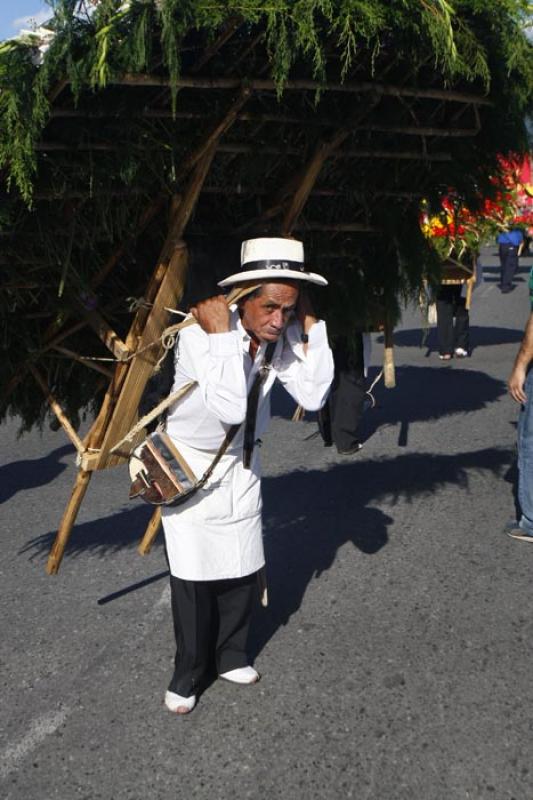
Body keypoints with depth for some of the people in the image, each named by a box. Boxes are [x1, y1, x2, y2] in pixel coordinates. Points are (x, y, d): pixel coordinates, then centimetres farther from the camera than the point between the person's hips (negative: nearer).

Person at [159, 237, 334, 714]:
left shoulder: (281, 339, -12)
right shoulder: (199, 335, -30)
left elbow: (313, 396, -19)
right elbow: (231, 410, -39)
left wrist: (311, 326, -21)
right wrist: (222, 335, -39)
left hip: (241, 464, 5)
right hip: (190, 467, -5)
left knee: (245, 570, 13)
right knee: (194, 578, 1)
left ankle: (230, 656, 37)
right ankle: (188, 675, 23)